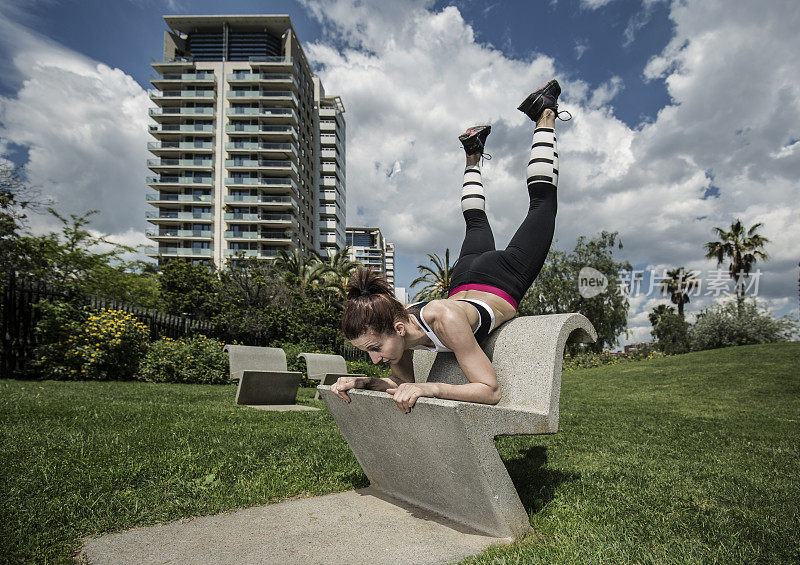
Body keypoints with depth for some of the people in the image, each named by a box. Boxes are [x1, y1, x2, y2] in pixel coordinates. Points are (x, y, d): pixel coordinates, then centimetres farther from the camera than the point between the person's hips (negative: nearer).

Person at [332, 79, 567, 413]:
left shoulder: (445, 321, -45)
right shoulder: (395, 324, -26)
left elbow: (491, 391, -40)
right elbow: (404, 381, -9)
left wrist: (427, 388, -53)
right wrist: (361, 381, -28)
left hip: (505, 278, -3)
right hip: (464, 282, 4)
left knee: (542, 199, 20)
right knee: (475, 221, 37)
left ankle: (544, 116, 35)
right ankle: (474, 156, 55)